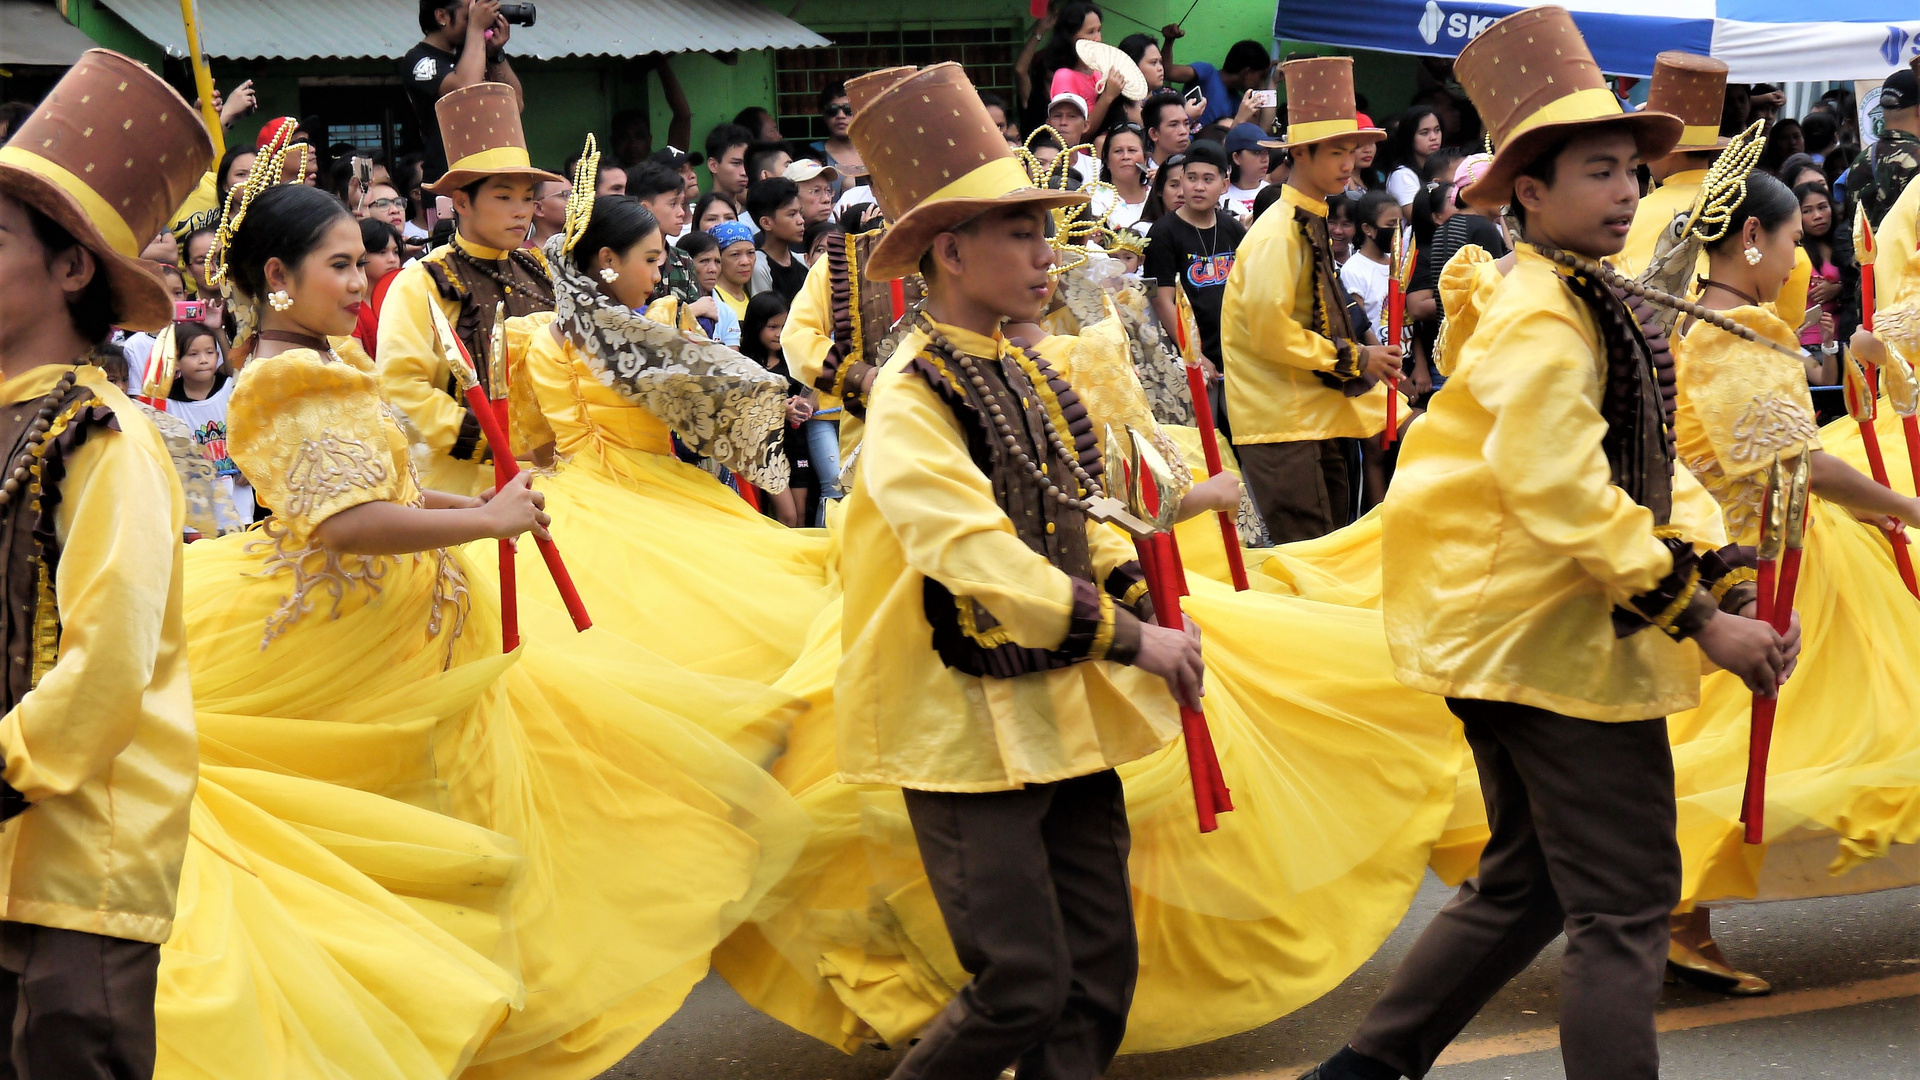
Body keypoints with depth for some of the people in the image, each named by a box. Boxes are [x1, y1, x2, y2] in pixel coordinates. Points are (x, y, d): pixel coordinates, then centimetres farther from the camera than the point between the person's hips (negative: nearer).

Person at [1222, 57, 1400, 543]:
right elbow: (1271, 333, -22)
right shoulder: (1278, 234, -15)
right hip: (1280, 421, -10)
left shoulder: (1313, 225, 16)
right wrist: (1354, 358, -14)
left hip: (1316, 415, 10)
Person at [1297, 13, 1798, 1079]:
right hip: (1560, 640, -11)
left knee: (1524, 887, 20)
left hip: (1515, 635, 11)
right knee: (1625, 908, -6)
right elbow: (1565, 500, -25)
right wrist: (1701, 622, -21)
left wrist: (1728, 592, 3)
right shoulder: (1543, 323, -18)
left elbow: (1642, 474, 15)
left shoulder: (1579, 306, 15)